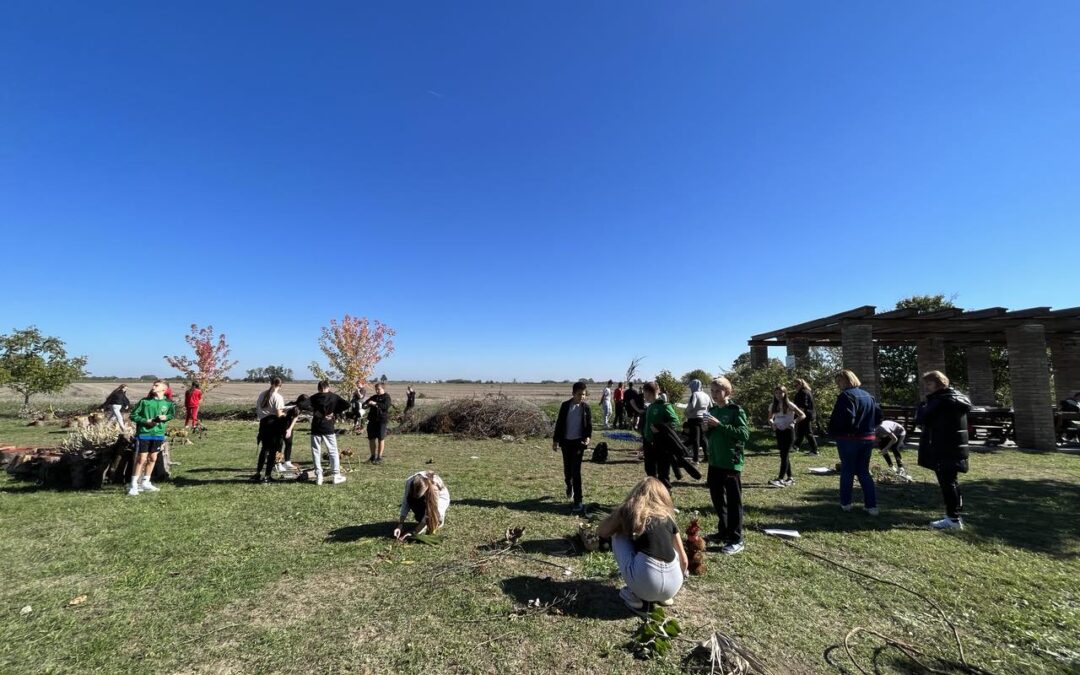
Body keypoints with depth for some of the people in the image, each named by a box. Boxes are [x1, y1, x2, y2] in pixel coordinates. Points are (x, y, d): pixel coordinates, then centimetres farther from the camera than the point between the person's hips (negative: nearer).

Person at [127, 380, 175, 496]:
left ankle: (145, 483, 26)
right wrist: (145, 421, -16)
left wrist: (166, 417, -8)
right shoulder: (144, 401, -7)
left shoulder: (168, 403, -2)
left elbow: (172, 414, 13)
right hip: (143, 434, -3)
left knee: (153, 459, 12)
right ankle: (134, 485, 8)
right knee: (141, 459, -3)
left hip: (158, 434, 3)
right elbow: (133, 415, -2)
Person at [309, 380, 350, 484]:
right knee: (333, 452, 8)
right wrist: (336, 414, 1)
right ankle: (336, 476, 10)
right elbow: (346, 405, -7)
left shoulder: (314, 398, -2)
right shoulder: (334, 397, 0)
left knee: (316, 452, 9)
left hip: (316, 429, 0)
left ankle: (318, 477, 10)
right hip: (329, 429, 0)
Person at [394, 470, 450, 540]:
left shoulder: (435, 486, -41)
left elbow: (429, 512, -38)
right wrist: (400, 525, -34)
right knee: (411, 499, -31)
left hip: (440, 497, -3)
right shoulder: (409, 482, -33)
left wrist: (414, 533, -39)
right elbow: (405, 502, -25)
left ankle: (440, 517, -2)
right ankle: (421, 522, -9)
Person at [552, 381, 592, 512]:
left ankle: (578, 500, 2)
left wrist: (588, 437, -17)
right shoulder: (565, 405, -1)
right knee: (567, 469, 14)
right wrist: (555, 440, 4)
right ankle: (569, 486, 46)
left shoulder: (586, 408, -3)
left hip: (578, 442, -2)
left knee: (576, 471, -5)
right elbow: (559, 423, 4)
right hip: (566, 441, 2)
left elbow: (589, 425, 2)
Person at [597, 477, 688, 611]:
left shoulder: (628, 511, 9)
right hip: (673, 587, 4)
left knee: (618, 537, 21)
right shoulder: (667, 517, 18)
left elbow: (601, 532, 23)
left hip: (645, 581, -4)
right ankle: (664, 596, 19)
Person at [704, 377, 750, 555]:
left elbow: (744, 434, -21)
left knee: (733, 501, 1)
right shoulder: (712, 410, 9)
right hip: (714, 462, 7)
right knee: (717, 498, 16)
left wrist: (719, 425, -24)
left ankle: (736, 540, 10)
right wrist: (706, 429, -4)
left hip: (731, 463, -7)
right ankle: (724, 531, 32)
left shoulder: (736, 411, -11)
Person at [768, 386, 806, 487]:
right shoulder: (773, 406, 6)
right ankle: (790, 477, 21)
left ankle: (780, 479, -12)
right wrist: (772, 423, -7)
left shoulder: (789, 405, -8)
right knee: (783, 455, 10)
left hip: (788, 431, -5)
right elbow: (770, 418, 14)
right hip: (779, 431, 5)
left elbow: (803, 415, -9)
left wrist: (793, 422, -21)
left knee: (785, 455, -8)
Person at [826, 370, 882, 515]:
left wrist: (833, 432, -12)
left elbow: (845, 418, -24)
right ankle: (872, 506, 10)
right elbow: (878, 416, 13)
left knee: (847, 471, 7)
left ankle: (845, 503, 16)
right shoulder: (868, 396, 11)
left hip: (849, 439, -6)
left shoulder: (846, 396, -15)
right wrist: (866, 426, 17)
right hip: (868, 439, 7)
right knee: (864, 472, 14)